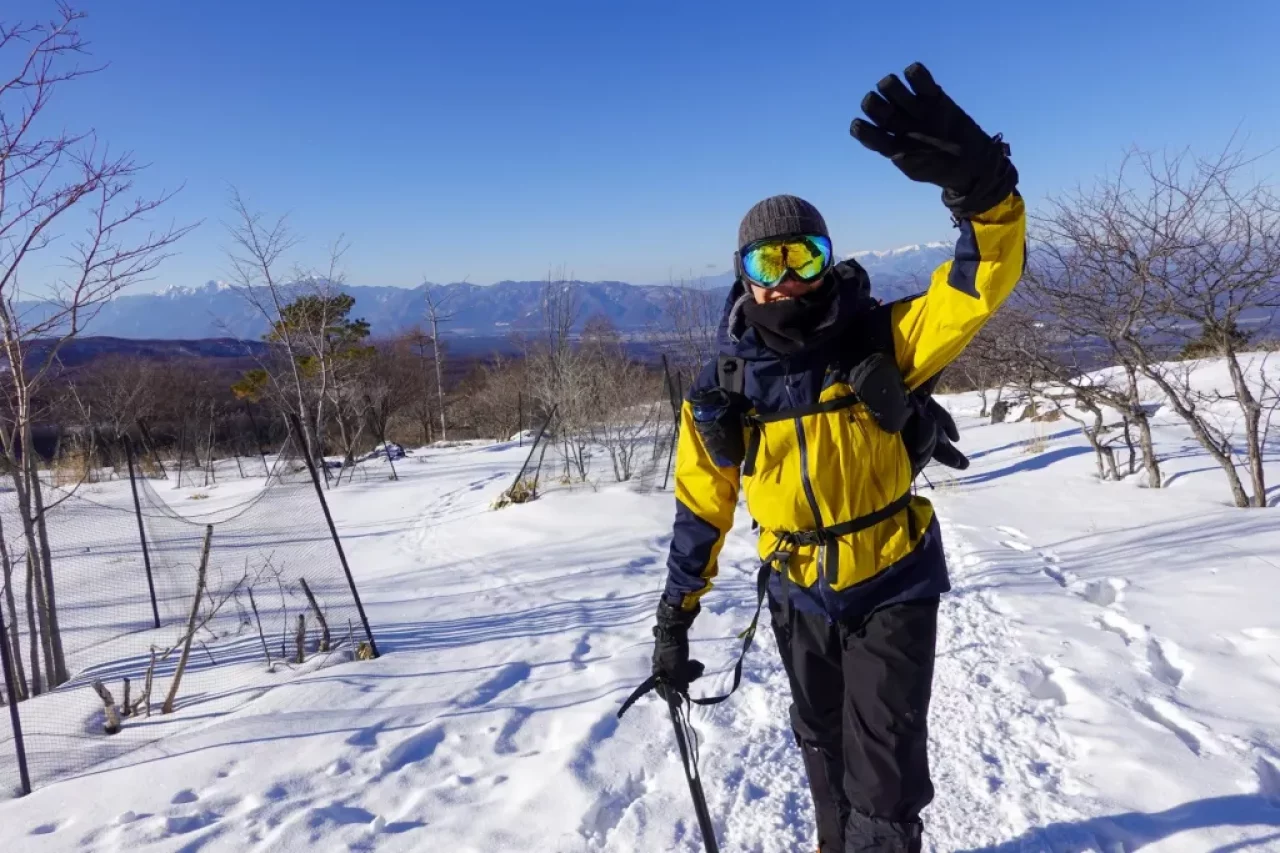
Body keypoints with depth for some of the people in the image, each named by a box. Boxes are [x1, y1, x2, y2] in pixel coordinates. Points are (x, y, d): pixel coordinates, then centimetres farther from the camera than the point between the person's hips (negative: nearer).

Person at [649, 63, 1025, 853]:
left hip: (893, 589, -3)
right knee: (826, 751, 24)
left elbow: (985, 281, -29)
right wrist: (676, 618, 4)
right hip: (801, 599, 3)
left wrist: (979, 182, -49)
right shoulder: (722, 395, -11)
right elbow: (701, 511, -1)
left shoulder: (881, 344, -16)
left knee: (883, 771, 3)